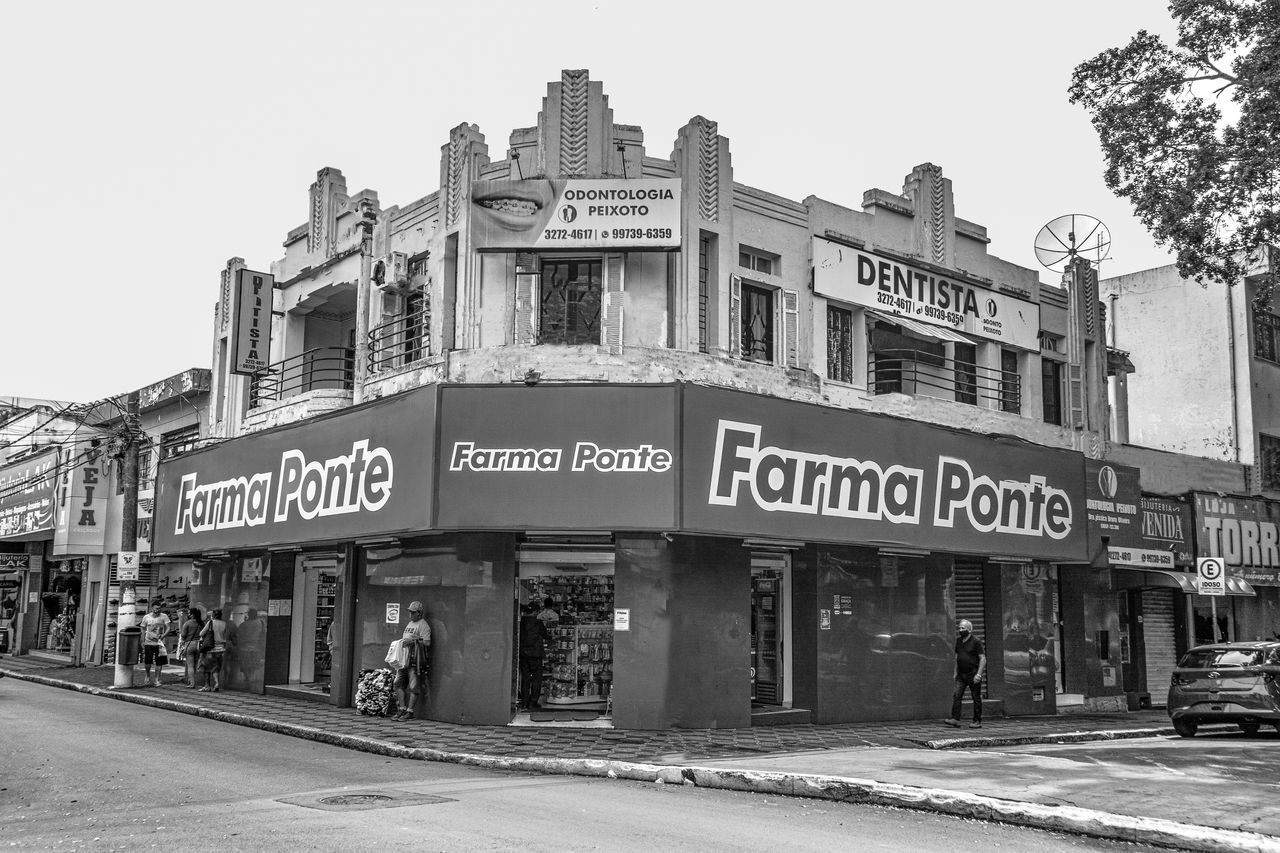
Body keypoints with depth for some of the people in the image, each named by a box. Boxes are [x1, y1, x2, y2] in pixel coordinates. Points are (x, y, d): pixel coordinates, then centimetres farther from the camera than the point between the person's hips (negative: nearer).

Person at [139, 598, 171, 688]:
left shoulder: (164, 616, 0)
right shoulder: (146, 617, 4)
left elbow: (168, 628, -4)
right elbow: (143, 630, 13)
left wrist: (163, 635, -22)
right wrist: (142, 641, 7)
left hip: (159, 643, 0)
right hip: (148, 642, 0)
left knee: (158, 662, 0)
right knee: (147, 661, -6)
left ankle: (156, 679, 11)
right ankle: (148, 676, 21)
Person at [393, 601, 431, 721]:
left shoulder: (423, 625, -6)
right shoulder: (410, 623, 22)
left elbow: (427, 643, -14)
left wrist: (413, 641, -18)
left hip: (415, 659, -9)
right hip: (404, 658, 9)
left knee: (413, 687, -6)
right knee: (398, 683, 4)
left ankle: (410, 712, -3)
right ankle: (402, 710, 10)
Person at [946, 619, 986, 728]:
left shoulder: (976, 642, -9)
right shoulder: (959, 641, 10)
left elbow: (983, 658, -11)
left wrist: (979, 674, -17)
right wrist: (955, 672, 16)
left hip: (973, 674, -6)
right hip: (961, 674, 6)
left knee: (976, 698, 2)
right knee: (956, 695, -5)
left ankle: (977, 721, 10)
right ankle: (955, 719, -7)